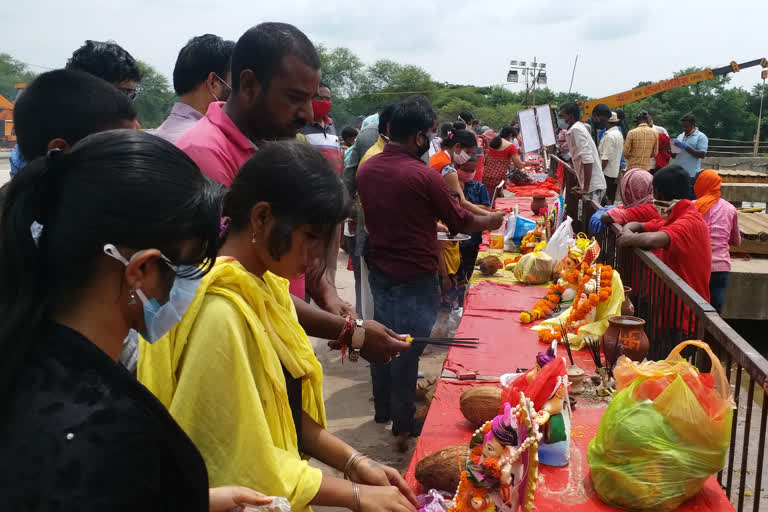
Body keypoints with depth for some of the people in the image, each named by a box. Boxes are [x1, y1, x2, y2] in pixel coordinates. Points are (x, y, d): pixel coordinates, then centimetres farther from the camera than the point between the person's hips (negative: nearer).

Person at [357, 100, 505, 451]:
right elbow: (460, 222, -9)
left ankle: (383, 409, 34)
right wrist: (490, 222, 11)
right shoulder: (423, 176, -19)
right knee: (408, 349, 4)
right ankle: (403, 426, 16)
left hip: (379, 269, 7)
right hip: (414, 277, -7)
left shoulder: (366, 169, 1)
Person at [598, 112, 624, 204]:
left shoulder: (609, 135, -16)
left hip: (608, 172, -9)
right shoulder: (619, 134, 14)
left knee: (605, 199, -6)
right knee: (611, 198, 13)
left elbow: (606, 157, -20)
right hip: (616, 172, 10)